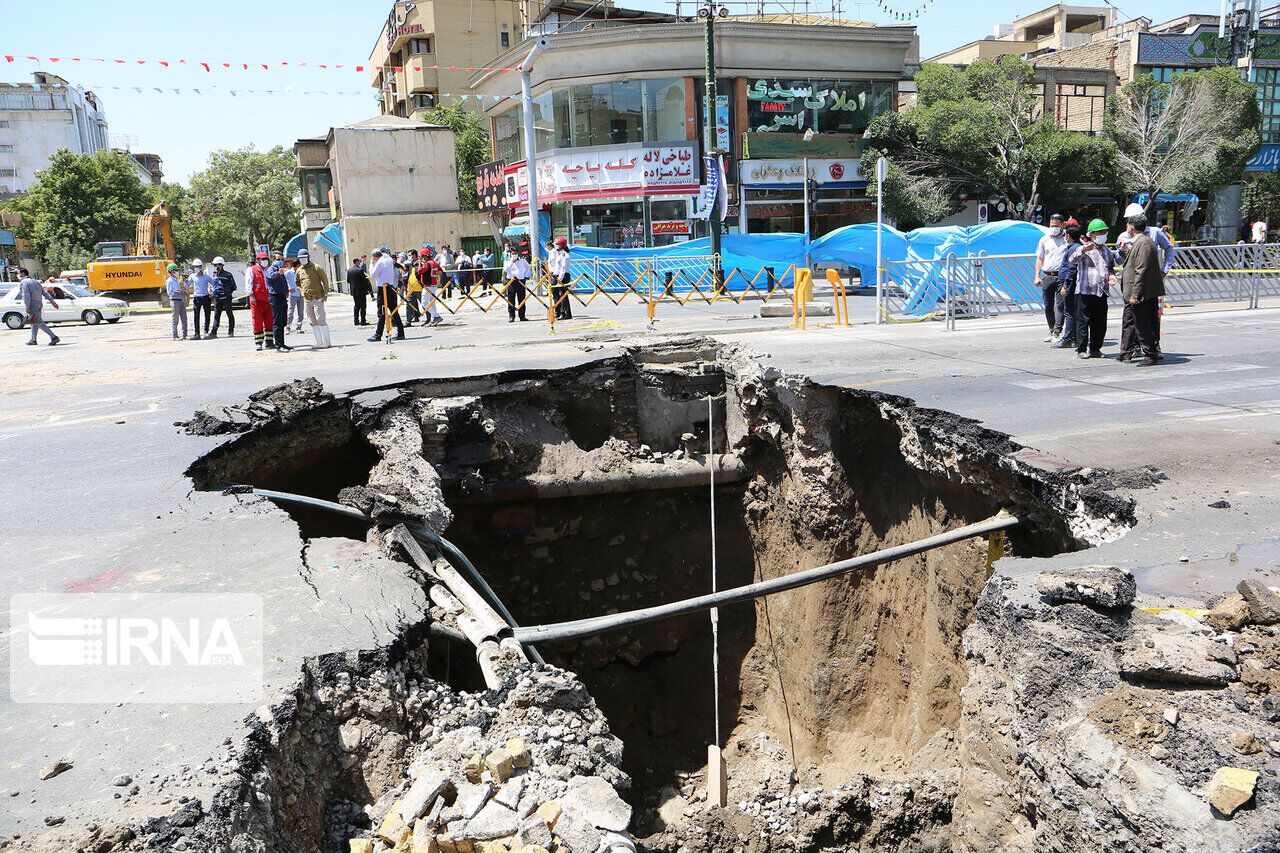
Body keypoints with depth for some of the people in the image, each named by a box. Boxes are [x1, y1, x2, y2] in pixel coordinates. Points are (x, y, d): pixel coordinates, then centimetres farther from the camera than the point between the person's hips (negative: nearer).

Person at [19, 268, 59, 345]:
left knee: (40, 323, -14)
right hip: (40, 304, 9)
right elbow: (45, 293, 15)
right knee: (34, 323, 19)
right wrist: (53, 302, 13)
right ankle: (33, 340, 27)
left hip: (33, 305, -9)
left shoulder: (24, 282, -7)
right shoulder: (35, 281, 19)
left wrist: (27, 307, -22)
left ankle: (54, 337, -26)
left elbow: (26, 295, -18)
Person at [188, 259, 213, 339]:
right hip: (197, 298, 0)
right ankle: (197, 333, -5)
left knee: (207, 315, 1)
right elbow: (187, 287, 6)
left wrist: (213, 294, 7)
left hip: (206, 297, 0)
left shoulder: (206, 277, 4)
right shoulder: (192, 276, 6)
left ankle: (206, 331, 11)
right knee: (196, 317, -6)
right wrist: (186, 282, -14)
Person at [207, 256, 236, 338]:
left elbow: (234, 286, 0)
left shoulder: (227, 275, -6)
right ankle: (214, 332, 2)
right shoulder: (214, 275, 12)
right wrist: (214, 294, 16)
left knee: (230, 315, 3)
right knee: (216, 316, 3)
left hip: (226, 298, -5)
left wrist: (228, 293, -8)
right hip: (217, 299, 5)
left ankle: (231, 332, 8)